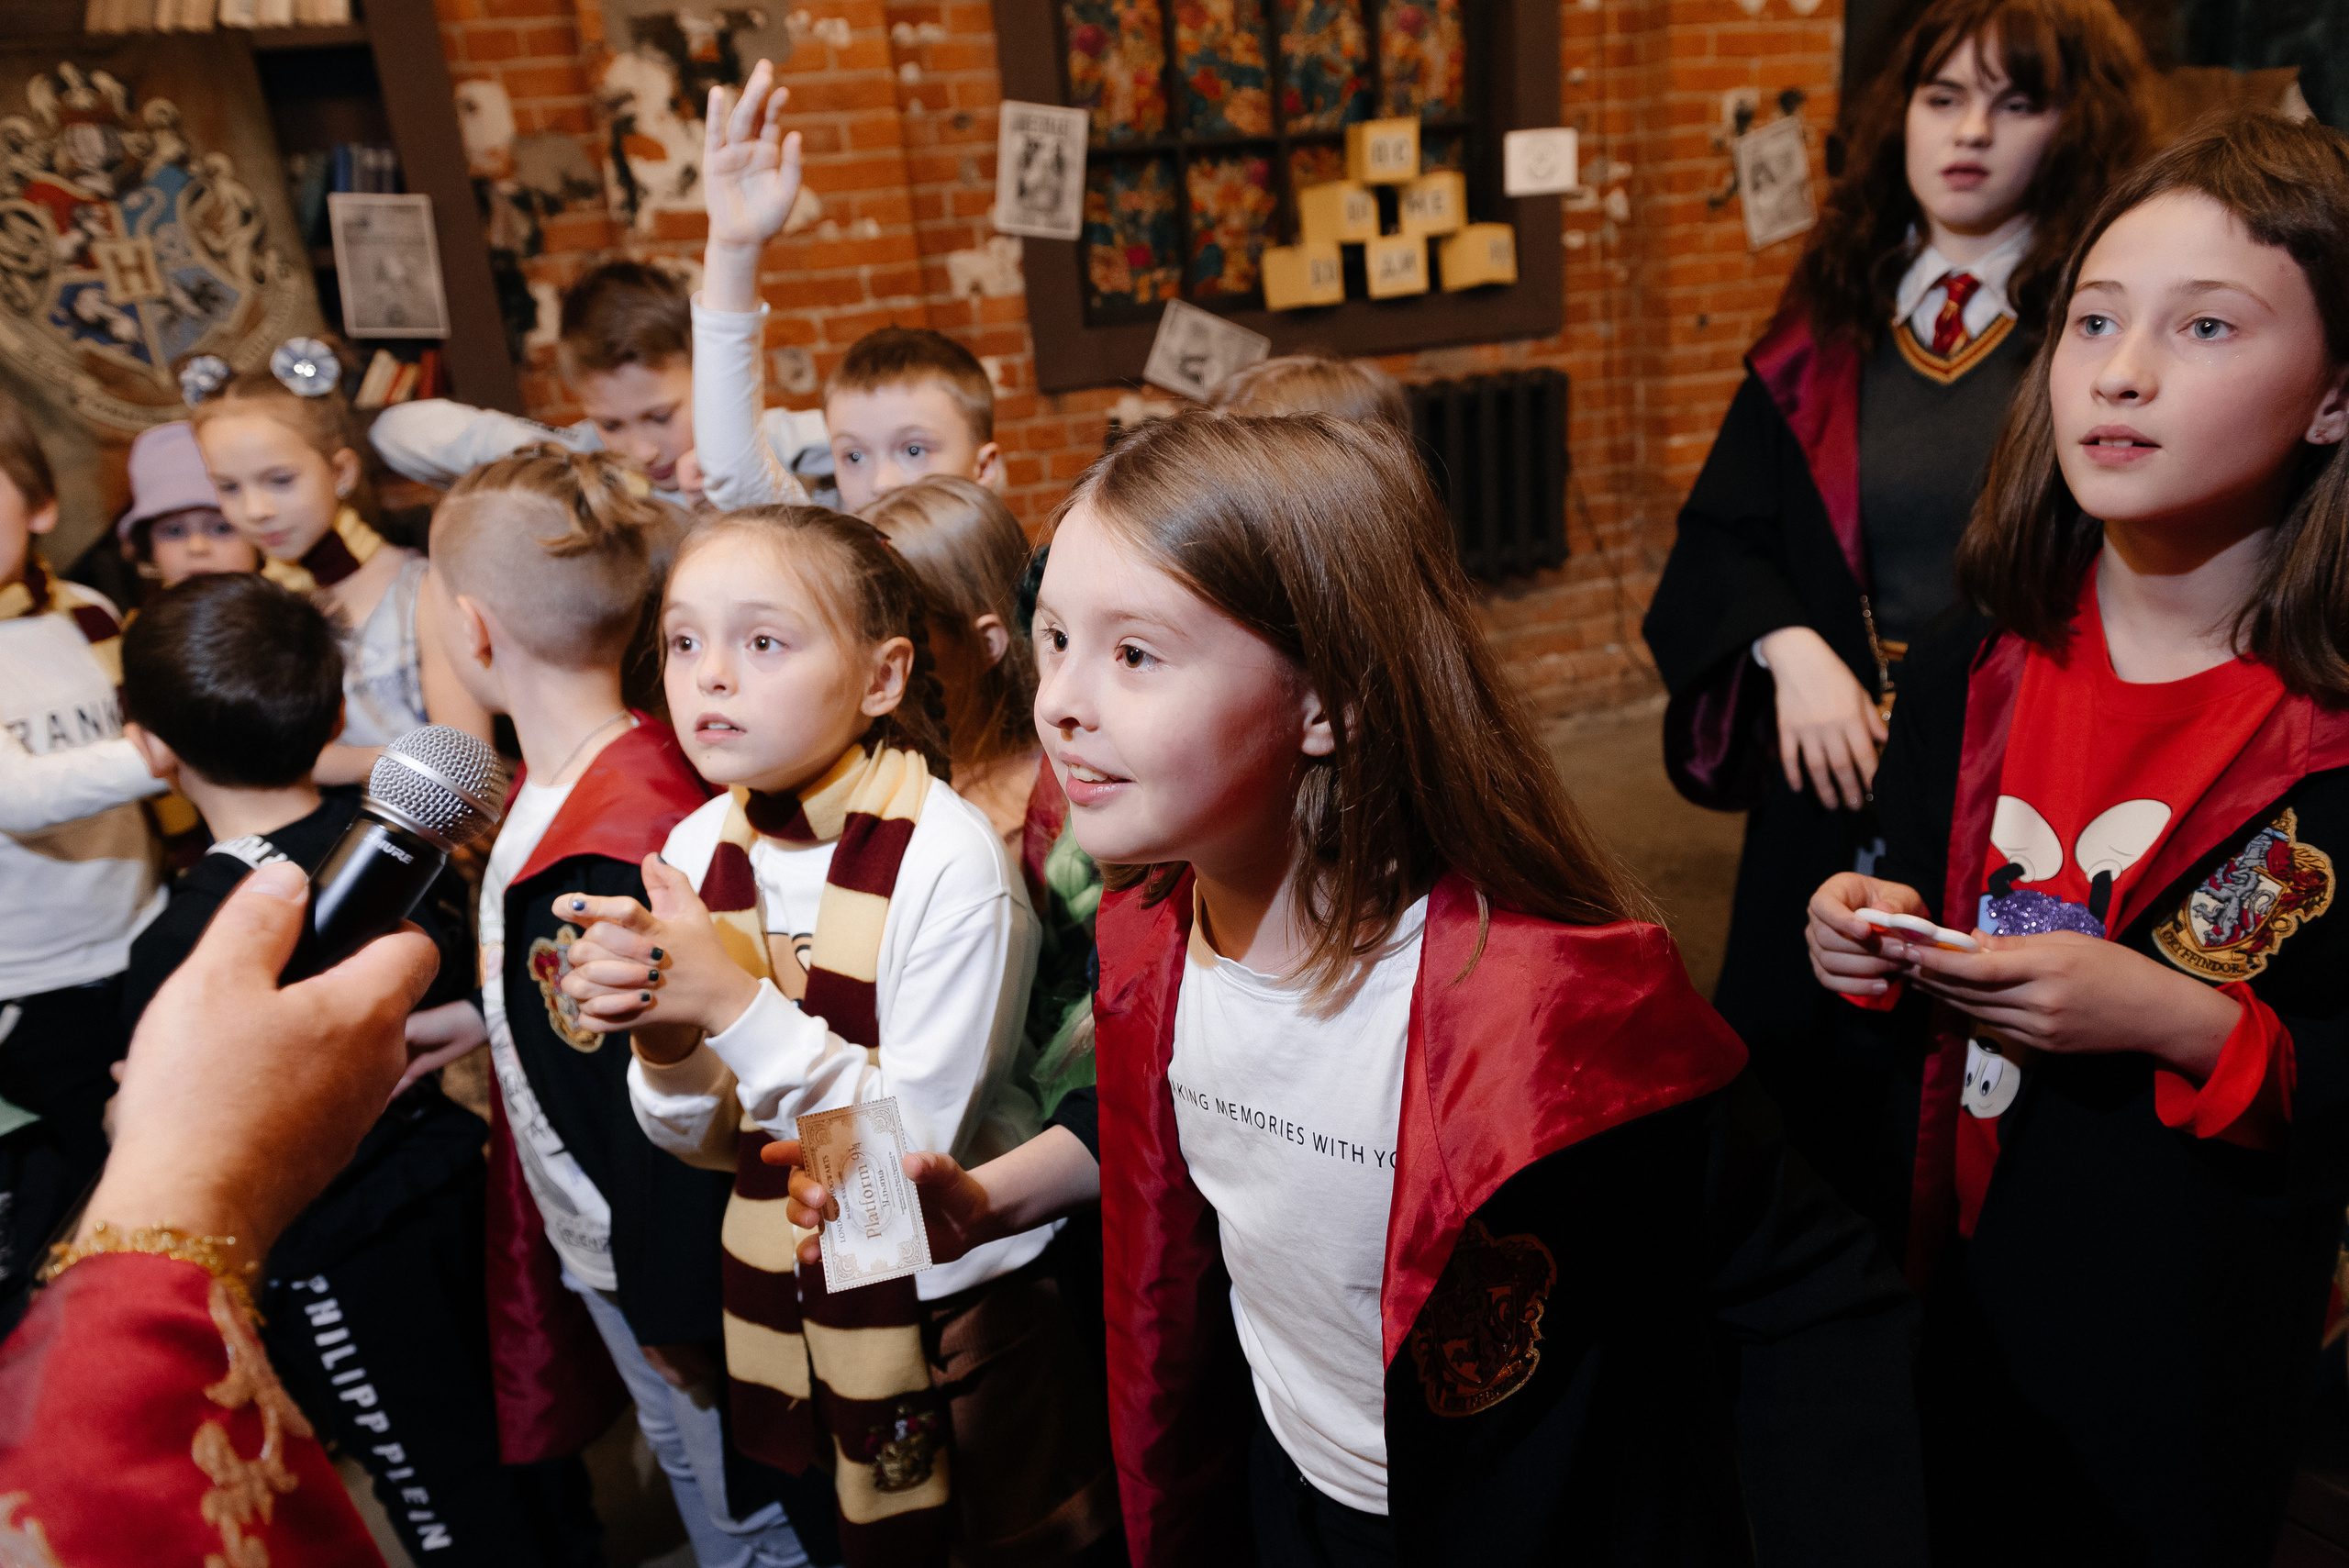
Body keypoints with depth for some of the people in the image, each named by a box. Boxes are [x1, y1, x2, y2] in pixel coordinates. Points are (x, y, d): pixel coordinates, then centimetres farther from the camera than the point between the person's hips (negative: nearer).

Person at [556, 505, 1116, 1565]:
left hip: (952, 1317, -5)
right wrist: (664, 1040, -21)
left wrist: (734, 1003, -30)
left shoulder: (946, 858, -23)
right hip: (783, 1307, 5)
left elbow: (918, 1145, -22)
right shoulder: (699, 849, -6)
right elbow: (709, 1141, 0)